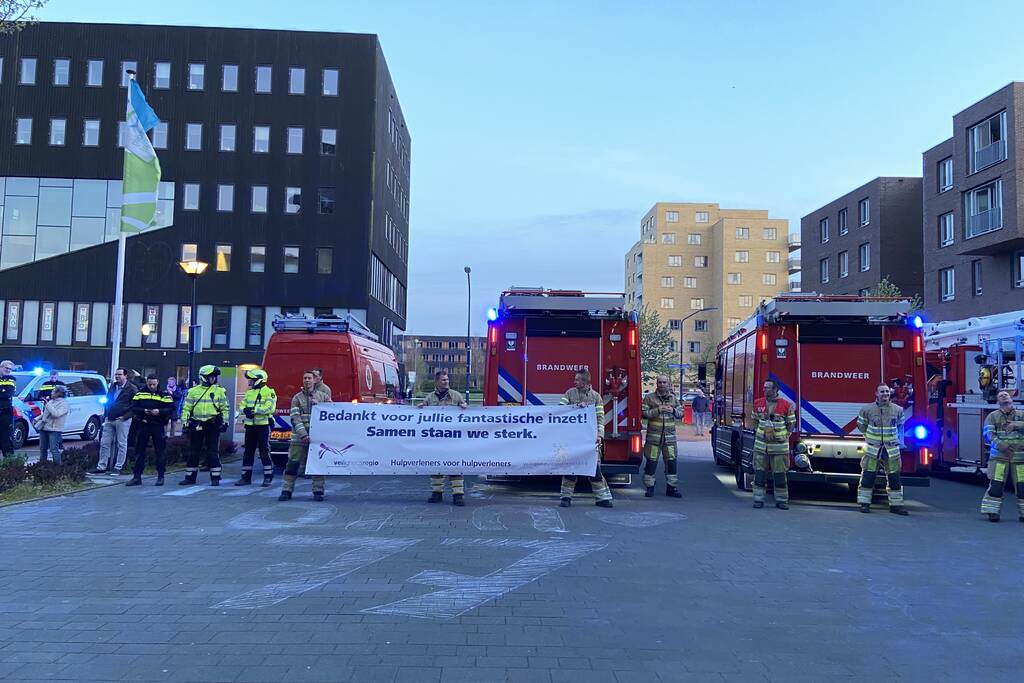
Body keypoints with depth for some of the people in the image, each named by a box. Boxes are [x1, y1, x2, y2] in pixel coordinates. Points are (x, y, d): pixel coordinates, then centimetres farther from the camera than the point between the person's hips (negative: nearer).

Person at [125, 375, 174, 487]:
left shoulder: (165, 394, 1)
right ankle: (137, 477, 12)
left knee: (159, 452, 2)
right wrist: (143, 411, -15)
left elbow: (171, 409, -3)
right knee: (140, 451, 5)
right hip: (143, 425, 2)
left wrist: (159, 411, -19)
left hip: (158, 426, -2)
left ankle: (160, 477, 10)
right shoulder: (140, 393, 7)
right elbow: (133, 407, 3)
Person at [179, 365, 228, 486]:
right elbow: (186, 408, 8)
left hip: (213, 425, -1)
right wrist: (185, 422, 1)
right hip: (196, 425, 2)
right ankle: (190, 477, 14)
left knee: (212, 452, -2)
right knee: (193, 452, 7)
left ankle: (215, 478, 3)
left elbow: (224, 408, 8)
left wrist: (224, 422, 2)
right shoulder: (193, 391, 7)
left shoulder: (219, 391, 5)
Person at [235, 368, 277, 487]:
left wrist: (253, 410, -21)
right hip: (250, 425, 7)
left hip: (263, 425, -7)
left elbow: (270, 408, -19)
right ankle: (246, 477, 16)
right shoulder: (249, 393, 16)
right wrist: (245, 410, -15)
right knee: (248, 452, 9)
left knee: (264, 451, -3)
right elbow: (242, 405, 8)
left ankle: (268, 477, 4)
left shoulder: (269, 392, -7)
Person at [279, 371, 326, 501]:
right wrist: (303, 435, -17)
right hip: (299, 437, -1)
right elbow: (295, 418, -5)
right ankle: (287, 490, 7)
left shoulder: (322, 396, 9)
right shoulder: (297, 398, 5)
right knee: (293, 463, -2)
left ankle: (318, 491, 9)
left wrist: (319, 406, -10)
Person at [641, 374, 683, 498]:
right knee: (651, 461, -2)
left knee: (671, 461, 3)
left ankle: (671, 487, 12)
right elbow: (644, 413, -7)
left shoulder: (673, 398, 12)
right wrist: (658, 410, -18)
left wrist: (673, 411, -7)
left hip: (670, 436, 3)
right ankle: (650, 487, 9)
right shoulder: (649, 397, 1)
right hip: (654, 435, -3)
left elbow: (681, 412, 14)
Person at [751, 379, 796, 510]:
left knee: (780, 474, 3)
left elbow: (791, 424, 6)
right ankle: (758, 499, 9)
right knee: (759, 473, 2)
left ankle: (781, 500, 13)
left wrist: (784, 436, 1)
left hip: (779, 445, -2)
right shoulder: (758, 403, 6)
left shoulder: (786, 405, -4)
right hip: (761, 444, 3)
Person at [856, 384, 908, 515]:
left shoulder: (898, 410, 5)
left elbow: (900, 426, 21)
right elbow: (861, 426, 9)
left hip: (891, 449, 2)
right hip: (872, 449, -2)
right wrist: (870, 437, 8)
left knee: (894, 478, 6)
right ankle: (865, 503, 7)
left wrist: (899, 440, 17)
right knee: (867, 476, -1)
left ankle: (896, 504, 16)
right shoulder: (867, 409, -3)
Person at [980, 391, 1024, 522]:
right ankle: (993, 512, 1)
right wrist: (999, 443, -20)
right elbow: (988, 433, -3)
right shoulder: (993, 416, 9)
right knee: (995, 484, -6)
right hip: (999, 455, -1)